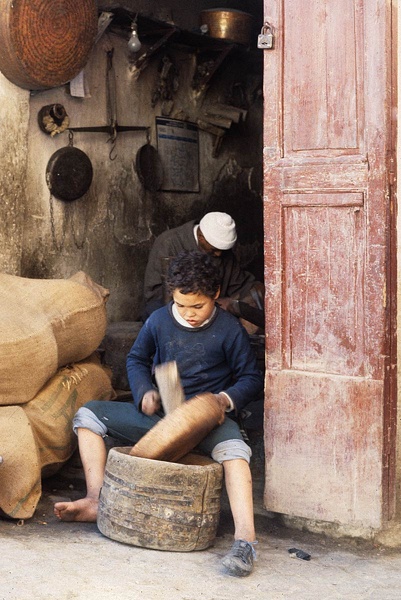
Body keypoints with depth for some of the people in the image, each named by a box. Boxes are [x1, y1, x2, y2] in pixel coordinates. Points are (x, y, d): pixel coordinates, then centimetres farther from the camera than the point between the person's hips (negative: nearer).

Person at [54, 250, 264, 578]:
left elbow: (251, 377, 1)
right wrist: (144, 391, -3)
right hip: (159, 413, 5)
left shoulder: (229, 329, -7)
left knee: (232, 448, -40)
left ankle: (244, 539, -46)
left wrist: (226, 399, -19)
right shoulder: (158, 321, 2)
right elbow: (137, 359, 17)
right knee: (88, 415, -3)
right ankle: (97, 500, -8)